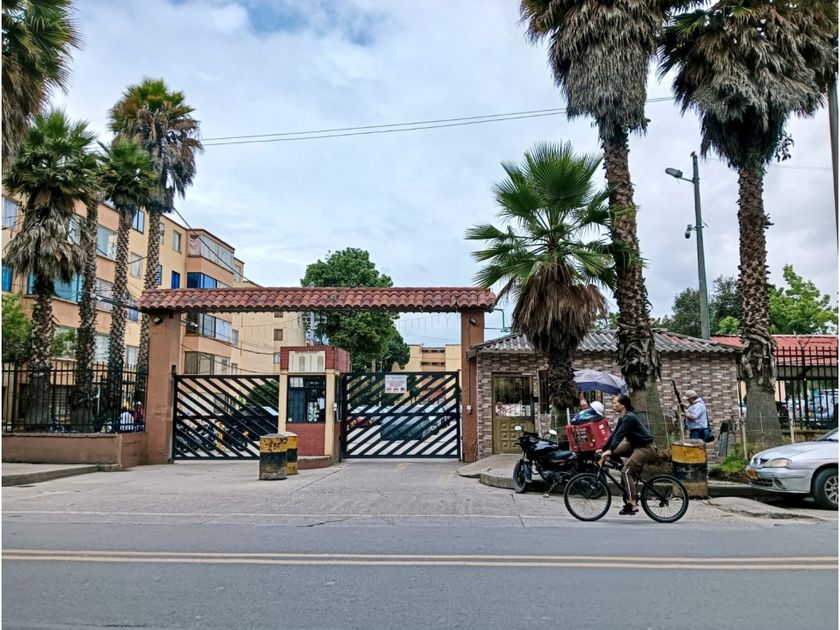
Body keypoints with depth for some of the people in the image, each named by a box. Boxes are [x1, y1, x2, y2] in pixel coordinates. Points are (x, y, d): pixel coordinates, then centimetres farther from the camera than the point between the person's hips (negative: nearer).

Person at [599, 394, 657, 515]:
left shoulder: (629, 417, -19)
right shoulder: (622, 418, 9)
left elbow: (619, 435, -29)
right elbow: (614, 434, 10)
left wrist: (610, 450, -36)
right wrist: (604, 449, 7)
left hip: (645, 448, -9)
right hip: (635, 445, 9)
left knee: (626, 471, -16)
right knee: (614, 451, 0)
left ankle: (633, 505, -12)